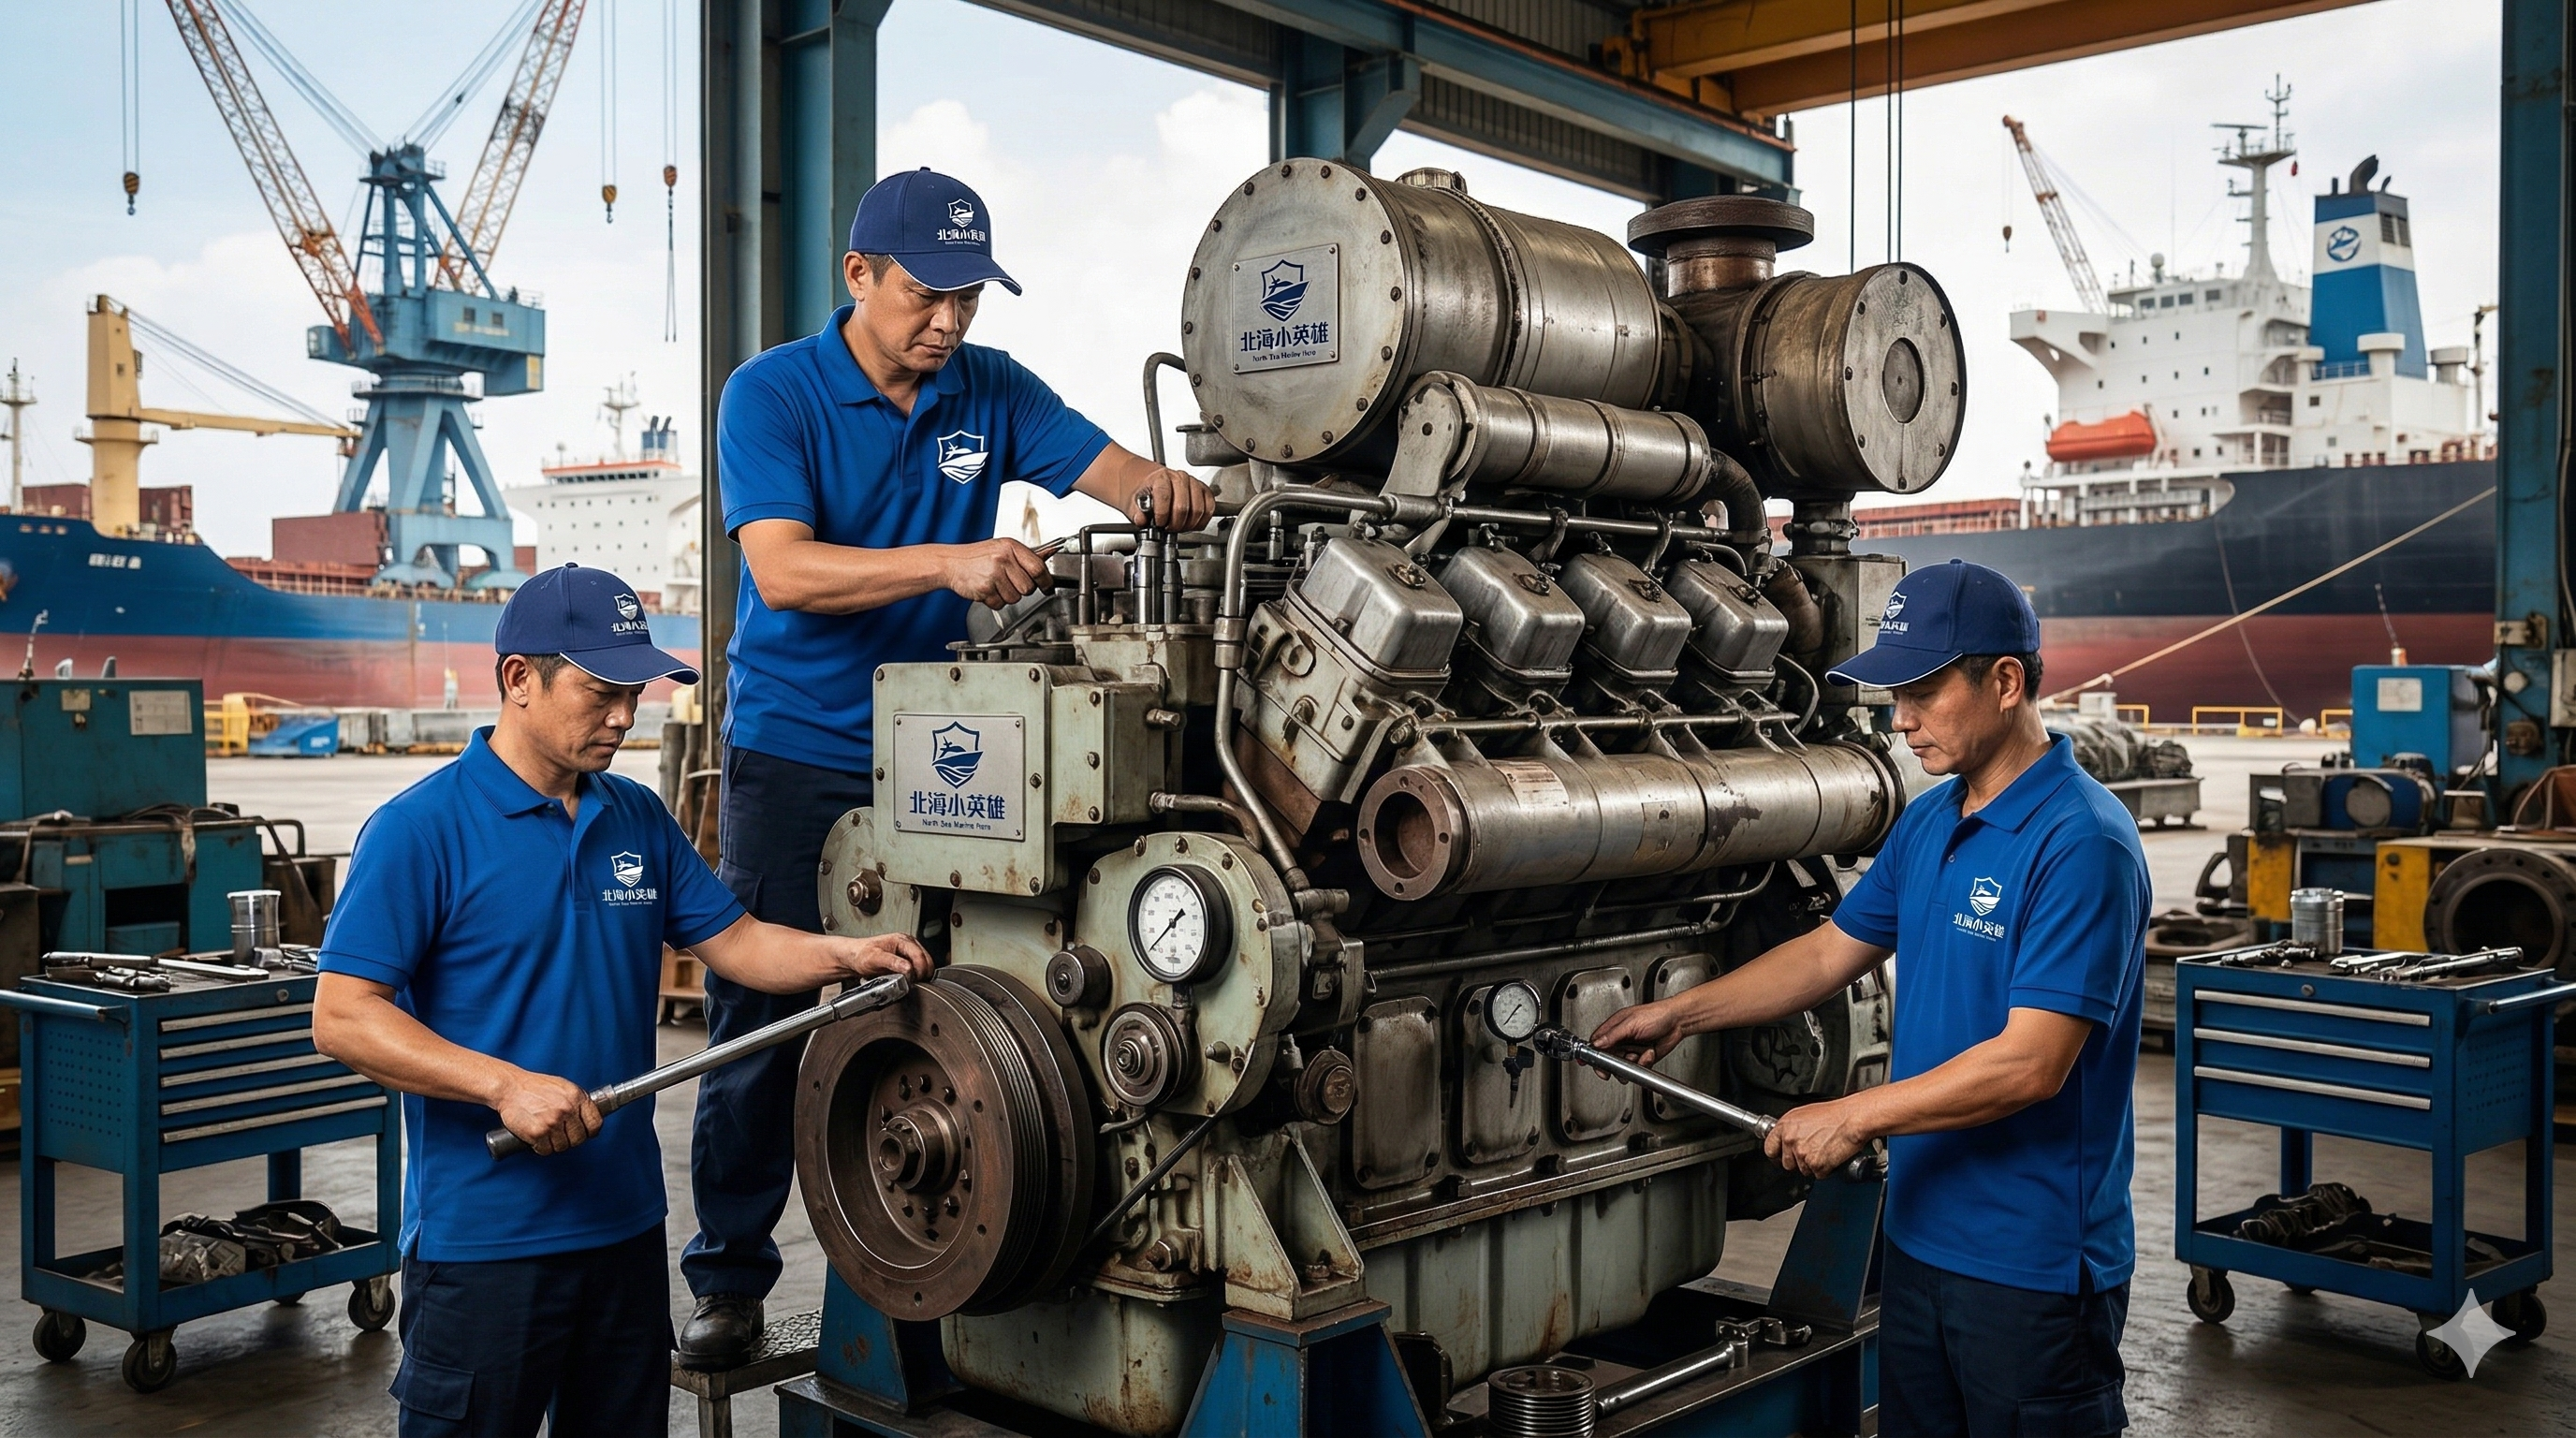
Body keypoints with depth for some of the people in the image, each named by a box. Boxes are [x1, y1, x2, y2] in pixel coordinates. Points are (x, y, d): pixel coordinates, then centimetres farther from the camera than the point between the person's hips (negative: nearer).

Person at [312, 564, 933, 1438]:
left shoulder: (639, 820, 8)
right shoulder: (421, 829, -12)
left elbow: (733, 941, 10)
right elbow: (343, 1018, -15)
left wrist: (844, 957, -8)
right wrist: (506, 1085, -25)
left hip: (625, 1225, 6)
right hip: (483, 1238, -6)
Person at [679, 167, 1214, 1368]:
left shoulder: (993, 392, 4)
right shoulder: (771, 393, -9)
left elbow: (1117, 474, -4)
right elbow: (782, 569, -22)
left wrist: (1165, 492, -29)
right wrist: (950, 563, -35)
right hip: (795, 751, -3)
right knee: (764, 1012, 2)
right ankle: (729, 1278, 17)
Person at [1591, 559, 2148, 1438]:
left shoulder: (2080, 843, -21)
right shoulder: (1926, 823, 7)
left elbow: (2030, 1064, -25)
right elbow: (1832, 951, 16)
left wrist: (1855, 1118, -19)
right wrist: (1682, 1014, 11)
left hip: (2033, 1260, -8)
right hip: (1922, 1234, 8)